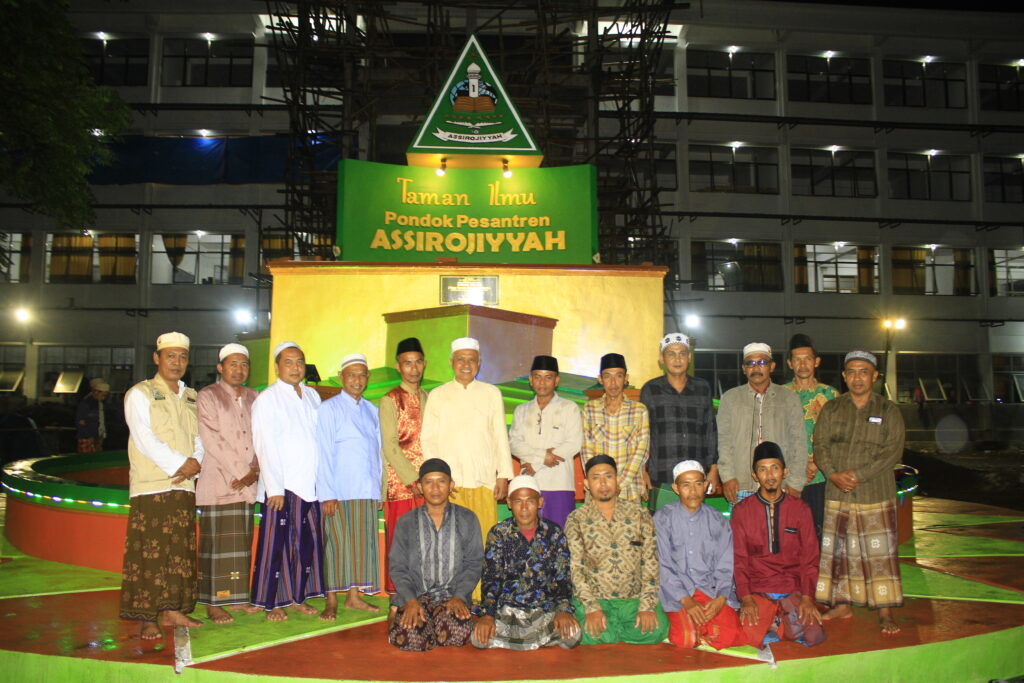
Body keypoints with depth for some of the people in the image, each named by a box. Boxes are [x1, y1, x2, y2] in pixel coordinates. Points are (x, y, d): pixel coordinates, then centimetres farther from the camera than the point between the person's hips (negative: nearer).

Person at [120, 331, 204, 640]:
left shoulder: (191, 397, 17)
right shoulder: (140, 394, 0)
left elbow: (200, 437, 13)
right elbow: (144, 438, -10)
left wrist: (196, 461, -7)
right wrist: (179, 464, -15)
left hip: (184, 485, 5)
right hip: (150, 486, -5)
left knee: (181, 549, 6)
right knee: (149, 551, -5)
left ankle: (172, 609, 14)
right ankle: (146, 617, 3)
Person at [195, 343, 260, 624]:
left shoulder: (253, 398, 13)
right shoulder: (208, 396, -2)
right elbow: (212, 441, -9)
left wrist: (255, 470, -5)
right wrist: (238, 474, -11)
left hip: (247, 484, 5)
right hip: (217, 483, -5)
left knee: (241, 543, 9)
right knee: (216, 543, -3)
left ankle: (236, 597, 18)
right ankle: (213, 604, 4)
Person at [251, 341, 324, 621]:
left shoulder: (312, 396, 14)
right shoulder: (267, 399, -2)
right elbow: (265, 446, -7)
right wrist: (275, 488, -11)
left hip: (310, 484, 5)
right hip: (281, 486, -5)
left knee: (307, 543, 8)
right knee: (276, 544, -1)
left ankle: (297, 596, 21)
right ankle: (272, 603, 11)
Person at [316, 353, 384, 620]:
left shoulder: (372, 410, 15)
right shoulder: (329, 409, -1)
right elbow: (323, 454, -5)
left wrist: (379, 488, 10)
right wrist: (327, 494, -11)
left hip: (367, 491, 5)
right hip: (339, 492, -5)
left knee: (362, 542, 7)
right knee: (336, 542, -3)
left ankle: (354, 596, 17)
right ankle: (331, 601, 5)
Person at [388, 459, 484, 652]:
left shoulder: (467, 520, 9)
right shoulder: (406, 523, 10)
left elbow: (474, 564, 5)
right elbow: (397, 568, 5)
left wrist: (459, 596, -12)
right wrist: (410, 600, -12)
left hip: (453, 595, 0)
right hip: (415, 595, 0)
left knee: (458, 633, -31)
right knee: (407, 638, -28)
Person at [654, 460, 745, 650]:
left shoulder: (718, 521, 10)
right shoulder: (663, 518, 1)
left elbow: (725, 566, 7)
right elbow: (663, 566, -4)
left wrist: (720, 598, -12)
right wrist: (686, 601, -16)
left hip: (713, 591, 2)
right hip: (677, 593, -2)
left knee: (729, 636, -21)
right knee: (686, 639, -24)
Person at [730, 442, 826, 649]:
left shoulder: (800, 509, 6)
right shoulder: (741, 511, 3)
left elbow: (809, 557, 6)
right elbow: (738, 559, 1)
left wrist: (807, 597, -7)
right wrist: (746, 597, -12)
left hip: (793, 589, 1)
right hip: (757, 590, -1)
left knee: (813, 636, -21)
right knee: (751, 637, -24)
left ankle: (778, 624, 8)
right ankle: (776, 620, 7)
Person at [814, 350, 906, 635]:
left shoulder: (888, 410, 5)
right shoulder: (831, 409, 11)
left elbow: (893, 451, -5)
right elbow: (820, 445, 4)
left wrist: (859, 475, -14)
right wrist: (834, 474, -13)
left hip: (876, 492, -2)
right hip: (837, 494, 2)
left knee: (880, 550, -2)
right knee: (839, 549, 6)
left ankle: (885, 611, 6)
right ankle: (843, 604, 17)